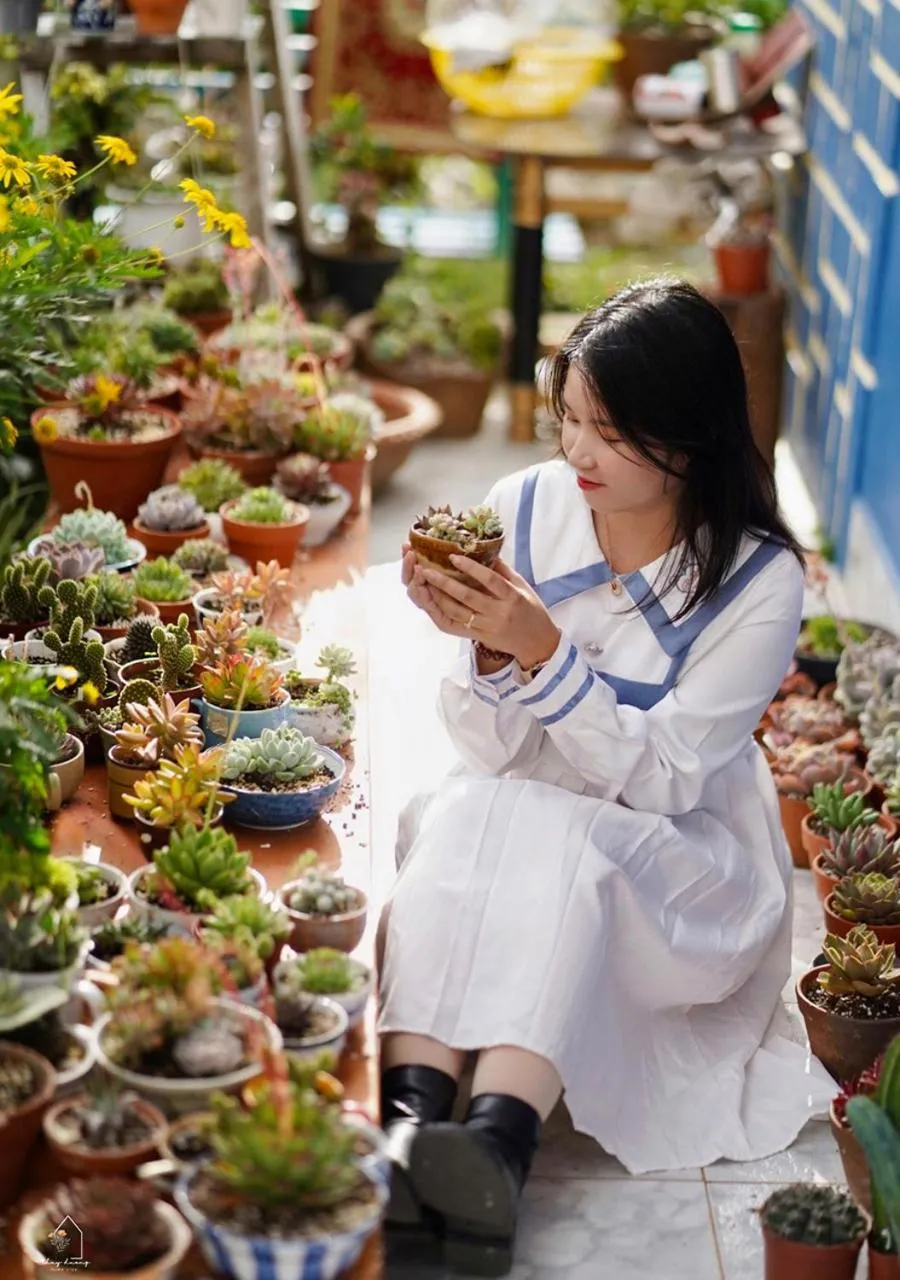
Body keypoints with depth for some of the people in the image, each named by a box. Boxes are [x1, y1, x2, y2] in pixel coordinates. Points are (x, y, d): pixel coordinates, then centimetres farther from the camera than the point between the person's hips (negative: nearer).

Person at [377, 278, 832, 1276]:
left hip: (683, 866, -3)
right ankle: (411, 1116, -43)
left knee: (558, 842, -34)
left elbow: (663, 780, -19)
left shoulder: (759, 582, -14)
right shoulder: (524, 509, -6)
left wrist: (544, 652, -30)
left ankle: (500, 1141, -49)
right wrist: (483, 648, -26)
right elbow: (488, 755, -5)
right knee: (458, 818, -30)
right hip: (519, 822, 3)